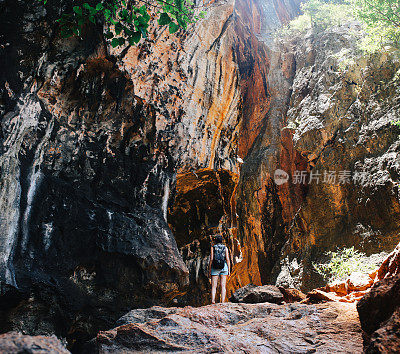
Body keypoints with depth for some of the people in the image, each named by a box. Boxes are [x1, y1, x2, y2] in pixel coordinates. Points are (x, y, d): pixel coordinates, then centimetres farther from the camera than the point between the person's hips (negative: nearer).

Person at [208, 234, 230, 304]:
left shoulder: (213, 247, 2)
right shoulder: (225, 247, 6)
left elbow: (211, 259, -4)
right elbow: (227, 259, -1)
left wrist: (209, 270, -1)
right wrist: (229, 270, 2)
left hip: (215, 267, -1)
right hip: (224, 267, 1)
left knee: (214, 286, 1)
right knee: (223, 286, 1)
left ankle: (213, 300, -15)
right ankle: (223, 302, -6)